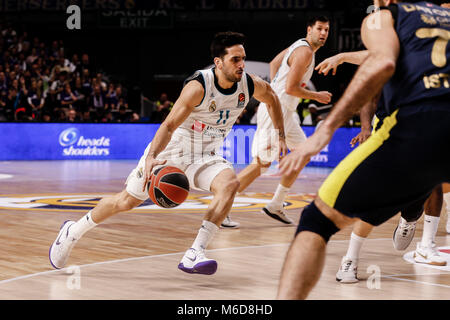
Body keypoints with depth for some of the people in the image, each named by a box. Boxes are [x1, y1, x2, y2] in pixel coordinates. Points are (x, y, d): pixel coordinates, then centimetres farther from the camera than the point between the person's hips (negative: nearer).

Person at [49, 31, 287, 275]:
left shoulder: (251, 85, -10)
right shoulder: (199, 86, -27)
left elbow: (271, 99, 15)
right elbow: (169, 125, -29)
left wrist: (280, 135, 14)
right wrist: (152, 157, -44)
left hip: (205, 155, 4)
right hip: (172, 147, -4)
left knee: (229, 183, -28)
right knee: (126, 201, 2)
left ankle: (193, 255, -29)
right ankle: (73, 232, 28)